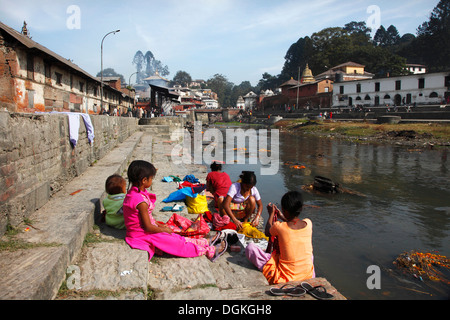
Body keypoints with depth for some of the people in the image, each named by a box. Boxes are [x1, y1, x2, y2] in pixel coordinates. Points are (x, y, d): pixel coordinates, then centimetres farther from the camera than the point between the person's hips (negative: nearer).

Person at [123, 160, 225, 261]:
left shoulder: (132, 193, 3)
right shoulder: (141, 201, -30)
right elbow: (148, 227, -24)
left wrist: (158, 224, 16)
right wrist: (164, 229, -9)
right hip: (143, 236, -10)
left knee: (178, 238, 13)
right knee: (179, 244, -1)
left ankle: (205, 242, 22)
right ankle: (210, 251, 8)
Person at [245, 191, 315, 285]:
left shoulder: (279, 227, -18)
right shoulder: (308, 223, -8)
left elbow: (267, 233, 6)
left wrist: (271, 214, 18)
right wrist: (282, 217, 27)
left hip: (286, 276, -5)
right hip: (308, 275, 5)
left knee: (249, 247, -1)